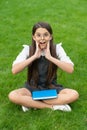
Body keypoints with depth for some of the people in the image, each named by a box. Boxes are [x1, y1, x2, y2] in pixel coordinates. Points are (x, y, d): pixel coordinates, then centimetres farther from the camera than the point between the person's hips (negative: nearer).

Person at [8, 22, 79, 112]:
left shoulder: (57, 48, -10)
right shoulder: (28, 49, -10)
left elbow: (70, 69, -21)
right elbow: (14, 70, -21)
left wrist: (50, 57, -27)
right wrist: (34, 56, -26)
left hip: (52, 88, 1)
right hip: (32, 88, 0)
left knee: (74, 94, -26)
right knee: (12, 95, -28)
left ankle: (29, 102, -20)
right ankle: (53, 106, -20)